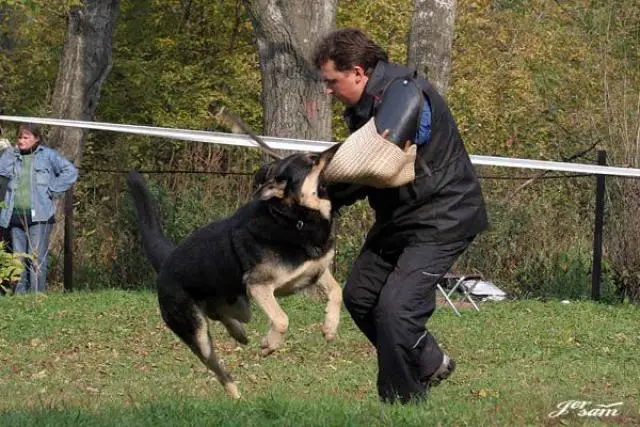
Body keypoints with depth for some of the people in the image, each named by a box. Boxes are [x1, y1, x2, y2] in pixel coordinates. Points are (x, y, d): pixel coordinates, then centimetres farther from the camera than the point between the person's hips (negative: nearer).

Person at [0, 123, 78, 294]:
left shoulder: (48, 155, 5)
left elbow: (70, 171, 0)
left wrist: (52, 191, -4)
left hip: (38, 215, -4)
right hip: (15, 215, 4)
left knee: (36, 259, -10)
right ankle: (19, 295, 6)